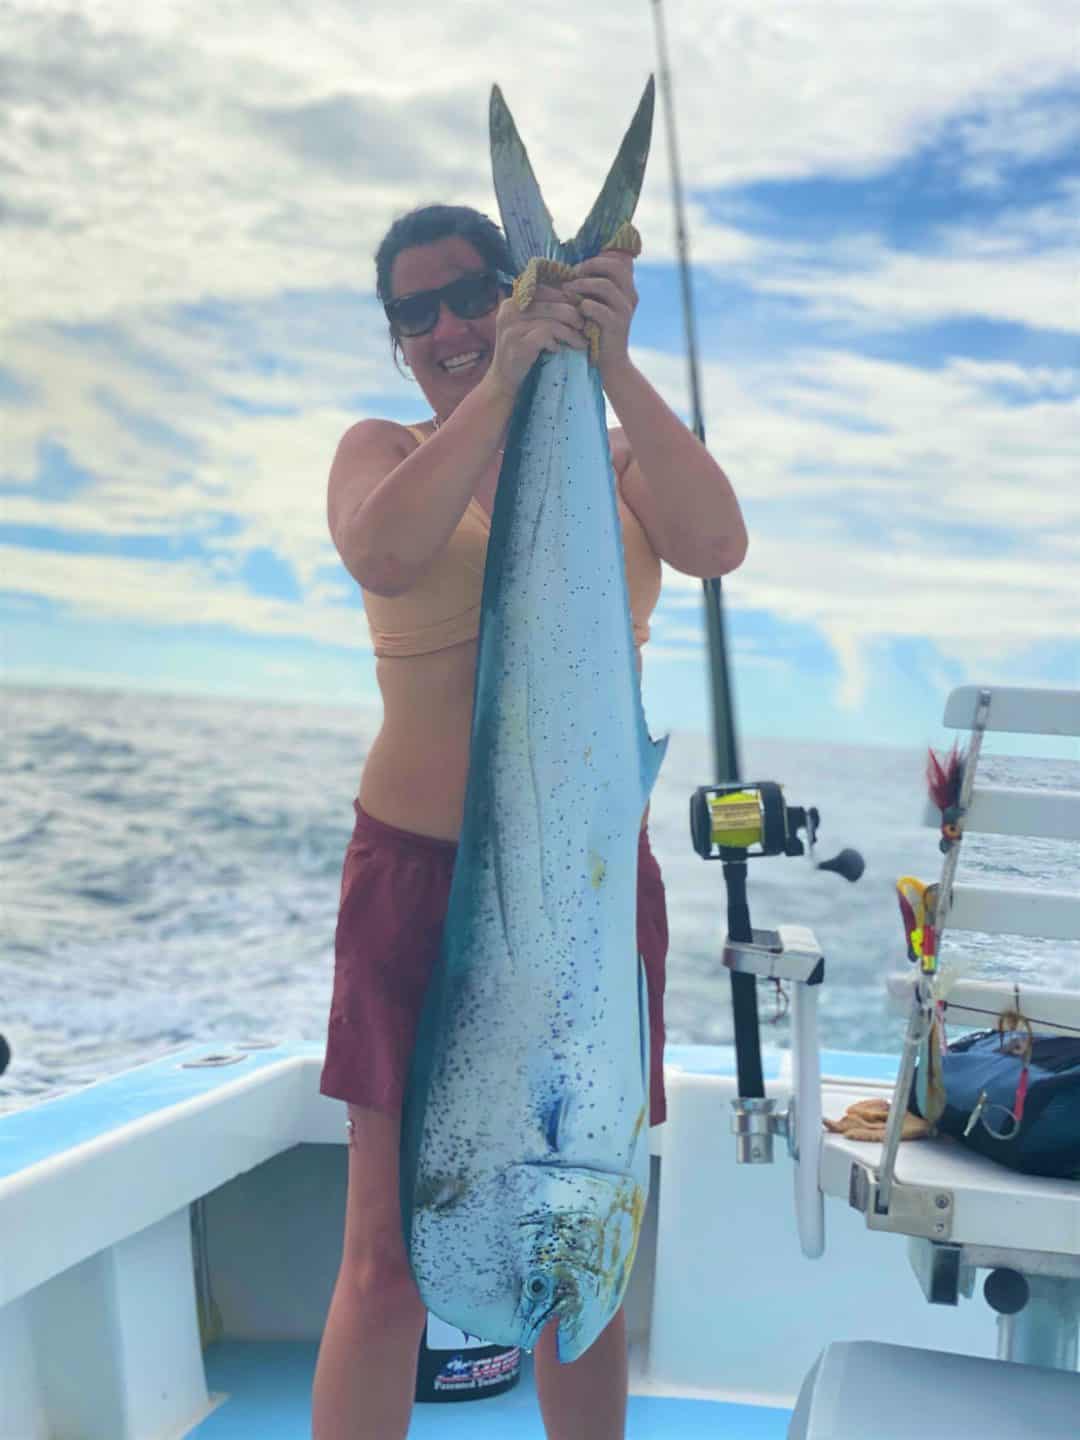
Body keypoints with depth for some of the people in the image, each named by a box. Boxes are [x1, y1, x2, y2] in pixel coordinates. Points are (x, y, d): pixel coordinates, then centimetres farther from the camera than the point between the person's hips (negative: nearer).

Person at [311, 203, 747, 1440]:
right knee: (385, 1261, -1)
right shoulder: (384, 451, 6)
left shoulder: (615, 458, 9)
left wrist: (614, 366, -18)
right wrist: (500, 385, -22)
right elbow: (382, 552, -18)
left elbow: (716, 544, -13)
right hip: (418, 873, -2)